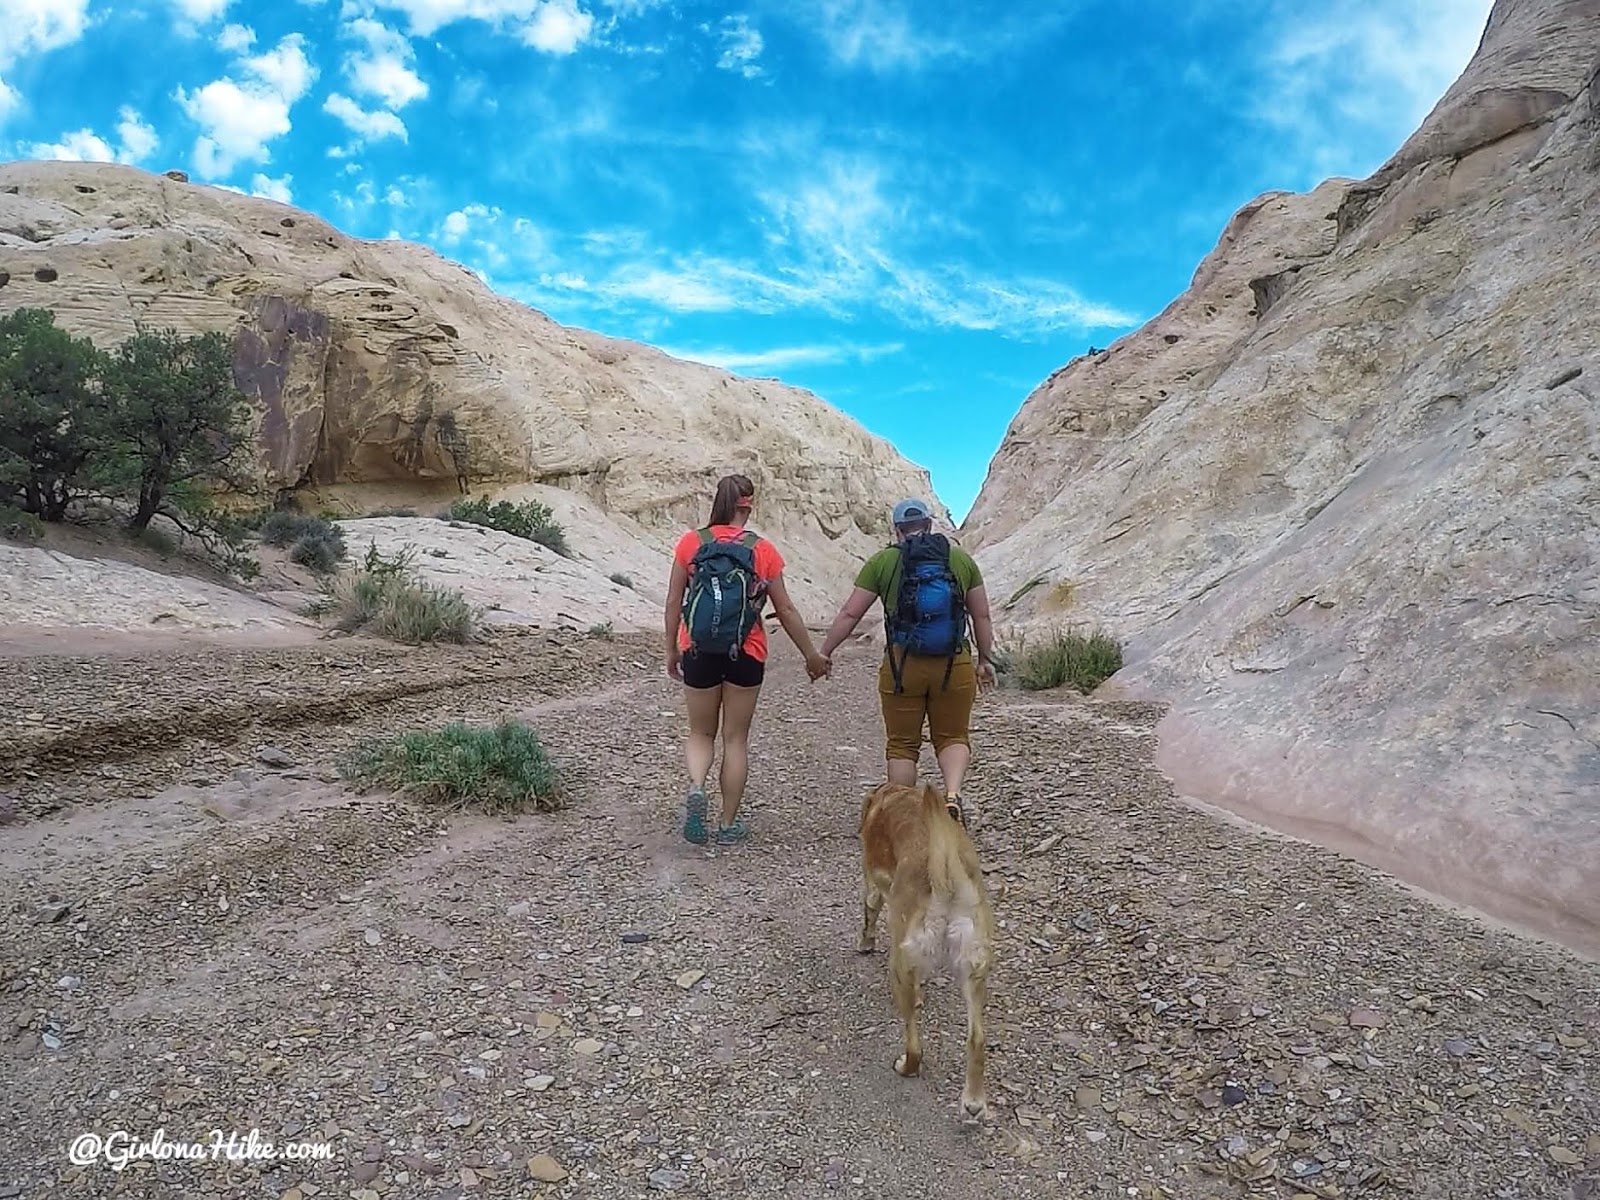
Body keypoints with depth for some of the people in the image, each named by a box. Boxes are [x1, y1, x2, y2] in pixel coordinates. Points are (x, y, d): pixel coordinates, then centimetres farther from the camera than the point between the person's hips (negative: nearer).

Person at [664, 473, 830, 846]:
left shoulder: (690, 542, -2)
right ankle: (729, 825, 18)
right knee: (736, 739, 12)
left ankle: (695, 788, -10)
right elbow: (786, 611, 0)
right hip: (745, 655, -1)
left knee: (701, 733, 18)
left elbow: (674, 601, 1)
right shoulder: (763, 550, -4)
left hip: (699, 653, 1)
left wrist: (671, 650, 13)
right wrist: (812, 656, 11)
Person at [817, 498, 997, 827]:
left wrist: (824, 652, 9)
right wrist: (985, 659, 19)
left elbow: (850, 614, 0)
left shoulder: (883, 561, 1)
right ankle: (953, 794, -8)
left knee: (902, 744, 13)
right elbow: (982, 617, 9)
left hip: (902, 667, -1)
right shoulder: (961, 559, 6)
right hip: (955, 666, 1)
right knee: (953, 737, 16)